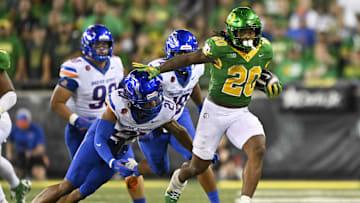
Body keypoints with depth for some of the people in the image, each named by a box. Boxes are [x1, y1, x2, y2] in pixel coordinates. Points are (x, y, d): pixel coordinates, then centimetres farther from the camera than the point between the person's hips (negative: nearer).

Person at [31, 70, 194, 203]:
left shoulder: (164, 111, -25)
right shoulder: (119, 103, -37)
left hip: (121, 150, 4)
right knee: (68, 187, -5)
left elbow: (179, 132, -2)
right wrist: (112, 163, -49)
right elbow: (100, 139, -33)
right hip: (97, 143, -4)